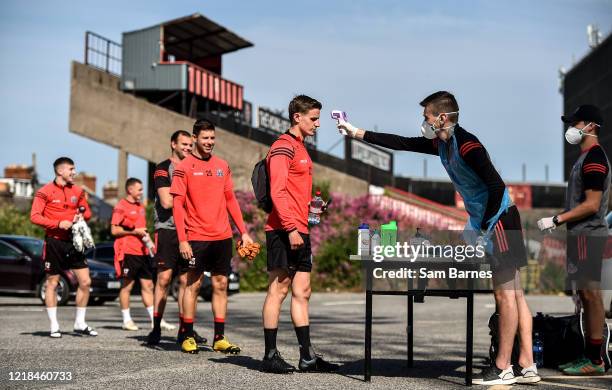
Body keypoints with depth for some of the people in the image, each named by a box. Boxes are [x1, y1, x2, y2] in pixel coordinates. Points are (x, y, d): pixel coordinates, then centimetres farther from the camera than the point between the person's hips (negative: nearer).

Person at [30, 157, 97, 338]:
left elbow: (87, 213, 20)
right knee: (52, 283, 3)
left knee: (85, 282, 0)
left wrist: (82, 215, -4)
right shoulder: (45, 192, -5)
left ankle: (80, 323, 13)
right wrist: (58, 223, -19)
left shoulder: (78, 191, 10)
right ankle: (54, 326, 11)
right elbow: (35, 216, -11)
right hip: (54, 242, -5)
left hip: (73, 241, 5)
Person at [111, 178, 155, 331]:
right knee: (127, 285, -1)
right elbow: (114, 230, -12)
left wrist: (145, 235, 14)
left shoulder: (140, 207, 20)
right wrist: (134, 231, -14)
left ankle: (155, 319, 9)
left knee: (148, 285, 7)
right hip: (128, 253, -8)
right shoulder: (121, 207, -7)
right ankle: (127, 320, 6)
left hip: (142, 252, 8)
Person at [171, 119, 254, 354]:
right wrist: (182, 240, -13)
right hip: (196, 237, -5)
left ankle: (220, 338, 9)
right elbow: (177, 205, -6)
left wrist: (243, 232, 10)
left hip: (222, 237, 5)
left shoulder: (222, 166, 11)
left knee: (221, 285, 5)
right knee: (193, 284, 0)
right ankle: (187, 337, 7)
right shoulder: (184, 167, -3)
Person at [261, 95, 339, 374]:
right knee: (278, 290, -6)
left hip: (299, 232, 10)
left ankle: (307, 357, 11)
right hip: (284, 232, -10)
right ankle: (270, 356, -1)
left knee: (301, 292, 9)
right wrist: (291, 229, -22)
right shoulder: (283, 147, -10)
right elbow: (277, 192, -18)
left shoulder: (300, 148, 20)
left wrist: (311, 205, 13)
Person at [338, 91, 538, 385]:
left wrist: (485, 228, -21)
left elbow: (497, 186, -24)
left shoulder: (467, 145, -18)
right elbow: (403, 143, 18)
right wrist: (357, 133, 18)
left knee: (505, 295, -5)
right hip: (487, 221, 10)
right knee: (514, 294, 8)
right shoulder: (441, 144, 11)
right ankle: (526, 366, 10)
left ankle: (503, 368, -1)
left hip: (500, 220, -10)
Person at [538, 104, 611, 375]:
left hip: (588, 235, -10)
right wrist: (560, 221, 18)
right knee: (586, 294, 11)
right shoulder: (587, 157, 17)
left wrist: (556, 220, -17)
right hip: (581, 234, 10)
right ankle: (590, 355, 16)